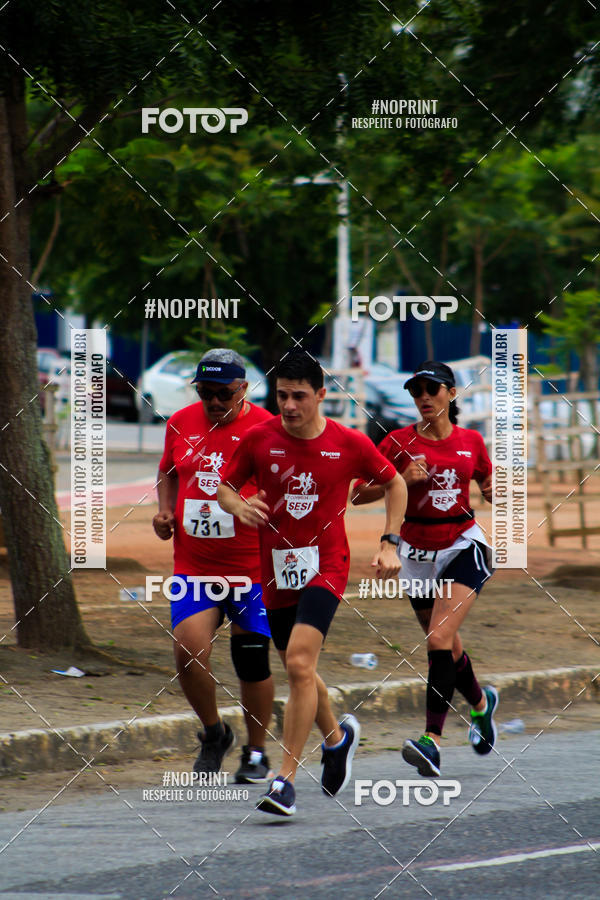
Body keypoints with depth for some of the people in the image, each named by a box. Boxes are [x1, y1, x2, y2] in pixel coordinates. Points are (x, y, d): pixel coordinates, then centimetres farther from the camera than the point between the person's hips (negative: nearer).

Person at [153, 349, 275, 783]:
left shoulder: (264, 429, -7)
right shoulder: (181, 423, 7)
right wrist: (165, 508, 6)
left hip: (251, 565, -3)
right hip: (193, 564, 3)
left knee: (252, 662, 4)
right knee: (188, 653, -12)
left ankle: (256, 753, 23)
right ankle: (214, 733, 14)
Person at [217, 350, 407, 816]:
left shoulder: (349, 444, -6)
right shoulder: (259, 440, -3)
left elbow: (394, 483, 10)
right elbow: (225, 487, 9)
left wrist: (389, 545, 2)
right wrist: (239, 506, -15)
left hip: (325, 567, -4)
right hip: (276, 569, 4)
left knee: (299, 663, -21)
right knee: (299, 671, 16)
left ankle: (285, 780, -19)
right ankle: (338, 736, 47)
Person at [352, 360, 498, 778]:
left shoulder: (471, 442, 3)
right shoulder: (400, 442, -2)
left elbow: (491, 490, 18)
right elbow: (359, 493, -5)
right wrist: (403, 480, -19)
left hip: (463, 545, -2)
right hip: (418, 551, 2)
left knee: (439, 639, -20)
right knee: (447, 647, 14)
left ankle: (432, 741, -24)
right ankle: (481, 703, 45)